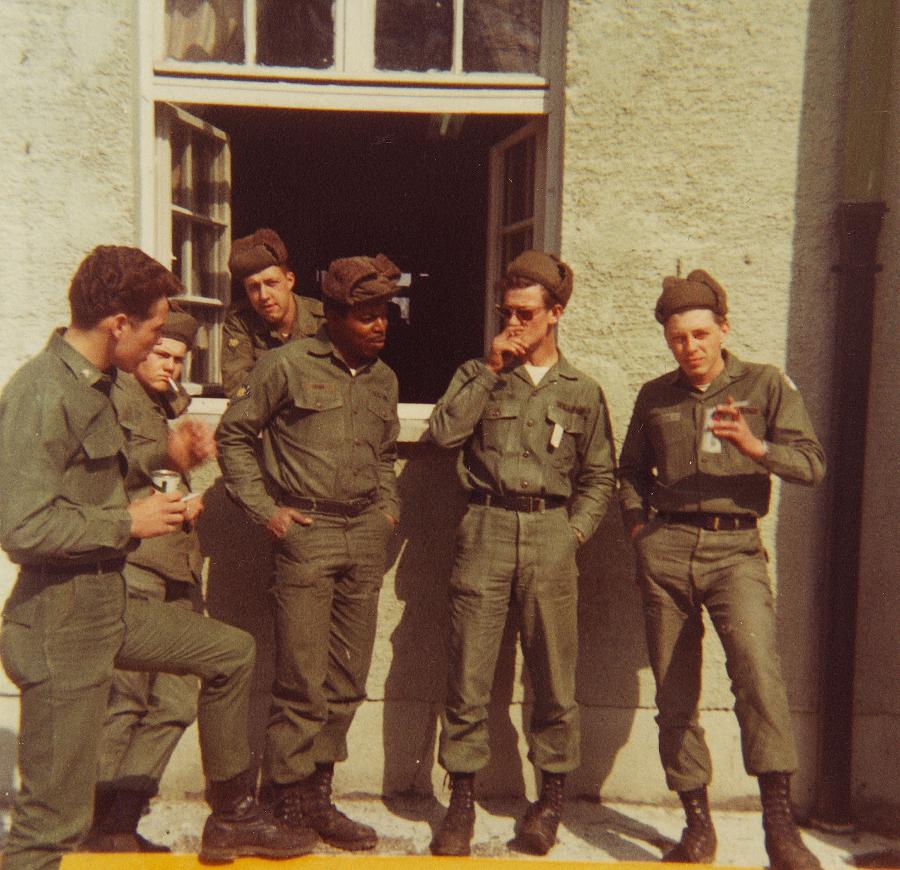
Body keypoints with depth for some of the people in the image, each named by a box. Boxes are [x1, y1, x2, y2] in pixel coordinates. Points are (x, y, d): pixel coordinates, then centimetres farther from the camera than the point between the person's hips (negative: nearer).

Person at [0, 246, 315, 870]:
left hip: (112, 602, 10)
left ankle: (232, 817, 30)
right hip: (61, 619, -9)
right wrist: (129, 524, -17)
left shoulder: (95, 385, 10)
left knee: (231, 651, 18)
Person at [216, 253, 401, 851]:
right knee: (303, 682, -3)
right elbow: (234, 434, 0)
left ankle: (317, 796, 24)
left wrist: (389, 508, 12)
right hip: (306, 532, -6)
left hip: (365, 536, 6)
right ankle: (287, 804, 14)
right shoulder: (289, 366, -4)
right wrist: (265, 509, -5)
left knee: (348, 681, 10)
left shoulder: (384, 379, 14)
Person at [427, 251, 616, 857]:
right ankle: (463, 800, 16)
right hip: (485, 529, 0)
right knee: (468, 676, 1)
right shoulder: (478, 375, 11)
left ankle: (552, 797, 23)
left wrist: (574, 532, 1)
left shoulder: (582, 391, 12)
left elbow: (600, 476, 14)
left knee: (554, 677, 5)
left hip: (550, 533, 0)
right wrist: (491, 370, -5)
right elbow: (444, 432, -5)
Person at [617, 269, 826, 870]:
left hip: (736, 549, -2)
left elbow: (812, 463, -3)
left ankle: (780, 822, -16)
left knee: (757, 668, -25)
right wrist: (637, 523, 7)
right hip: (665, 549, 3)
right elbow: (631, 471, 24)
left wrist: (753, 446, -20)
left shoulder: (766, 385, 6)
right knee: (674, 692, 5)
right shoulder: (654, 397, 13)